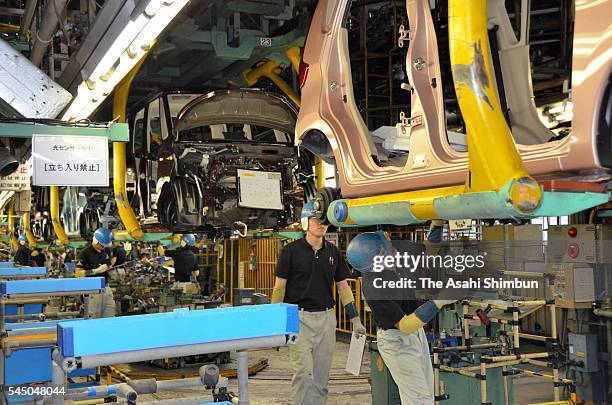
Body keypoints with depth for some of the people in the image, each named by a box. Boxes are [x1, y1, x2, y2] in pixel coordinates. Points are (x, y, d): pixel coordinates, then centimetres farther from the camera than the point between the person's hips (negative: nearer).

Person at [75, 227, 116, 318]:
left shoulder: (105, 252, 12)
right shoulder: (85, 253, -9)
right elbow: (78, 272, -12)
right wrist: (97, 271, -21)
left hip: (106, 287, 6)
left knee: (110, 316, 4)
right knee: (94, 318, -4)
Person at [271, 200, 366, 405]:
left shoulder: (333, 252, 8)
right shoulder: (291, 250, -4)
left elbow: (343, 287, 12)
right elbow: (279, 287, 0)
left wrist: (355, 320, 8)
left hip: (326, 317, 4)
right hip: (299, 317, -4)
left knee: (321, 376, 9)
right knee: (303, 371, -11)